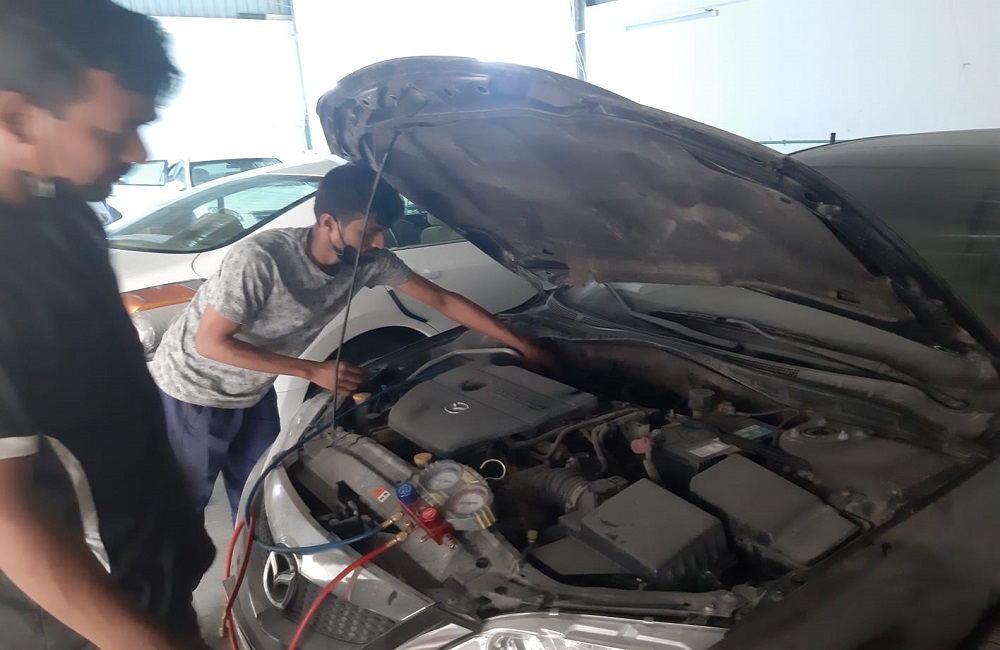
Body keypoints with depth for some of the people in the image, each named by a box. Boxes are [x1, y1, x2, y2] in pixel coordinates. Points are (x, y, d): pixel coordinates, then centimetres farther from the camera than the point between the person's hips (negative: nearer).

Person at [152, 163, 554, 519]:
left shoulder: (370, 262, -18)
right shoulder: (259, 259, -36)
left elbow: (444, 301, -10)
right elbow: (210, 343, -29)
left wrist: (521, 346, -10)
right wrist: (313, 371, -29)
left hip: (254, 391, 6)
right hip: (194, 389, -5)